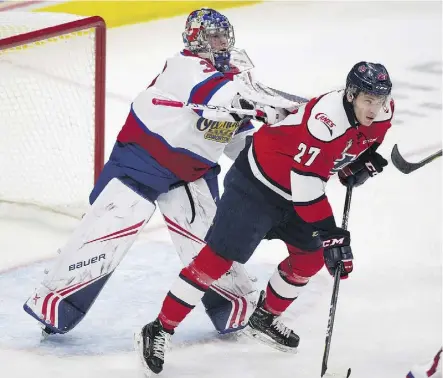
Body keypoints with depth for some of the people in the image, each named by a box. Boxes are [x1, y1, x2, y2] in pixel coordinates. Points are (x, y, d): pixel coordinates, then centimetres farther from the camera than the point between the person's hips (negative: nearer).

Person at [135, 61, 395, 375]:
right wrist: (331, 235, -34)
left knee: (311, 255, 12)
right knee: (220, 257, -11)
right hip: (258, 183, -8)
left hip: (296, 189, 8)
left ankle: (264, 319, 33)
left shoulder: (383, 111, -9)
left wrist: (365, 161, 0)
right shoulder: (327, 119, -35)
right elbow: (307, 186, -34)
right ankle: (159, 331, -6)